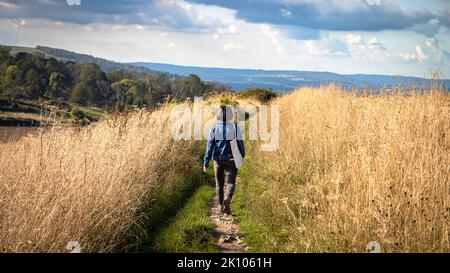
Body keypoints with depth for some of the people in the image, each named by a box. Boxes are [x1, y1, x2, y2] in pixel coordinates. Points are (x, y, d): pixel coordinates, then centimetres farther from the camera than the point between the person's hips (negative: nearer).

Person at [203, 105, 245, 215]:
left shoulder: (214, 128, -6)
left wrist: (206, 163, -2)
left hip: (218, 160, 2)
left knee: (219, 183, 17)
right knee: (231, 183, 0)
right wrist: (243, 155, 19)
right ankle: (227, 198, -29)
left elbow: (210, 146, -6)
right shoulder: (235, 128, -7)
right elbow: (240, 144, -1)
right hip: (231, 160, -1)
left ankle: (221, 206, 21)